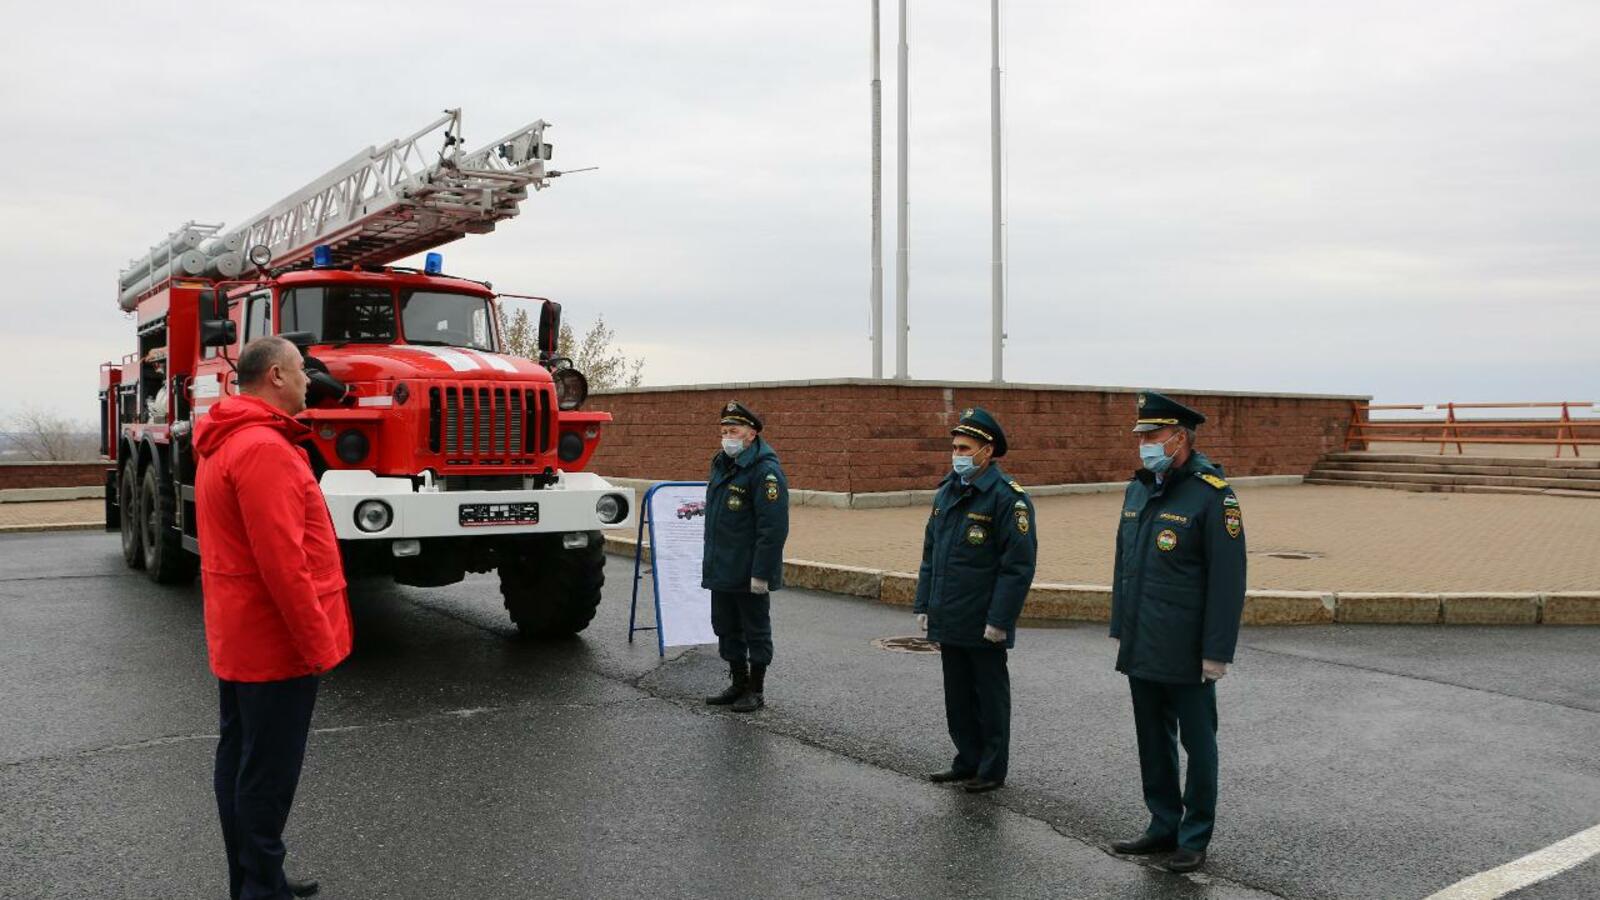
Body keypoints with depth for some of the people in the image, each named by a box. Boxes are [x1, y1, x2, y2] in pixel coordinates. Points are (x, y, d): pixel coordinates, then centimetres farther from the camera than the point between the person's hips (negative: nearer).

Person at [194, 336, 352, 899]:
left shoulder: (222, 445, 13)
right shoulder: (264, 448, -21)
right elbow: (281, 562, -25)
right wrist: (318, 642, -19)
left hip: (235, 638, 10)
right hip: (276, 643, -10)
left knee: (239, 762, 16)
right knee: (268, 774, -1)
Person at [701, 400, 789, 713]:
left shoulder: (765, 471, -17)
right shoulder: (721, 464, 13)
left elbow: (774, 528, -22)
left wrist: (761, 573, -24)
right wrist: (709, 562, 21)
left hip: (749, 573, -9)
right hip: (721, 570, 9)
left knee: (755, 630, 4)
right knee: (726, 628, 17)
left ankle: (756, 690, 16)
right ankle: (738, 683, 31)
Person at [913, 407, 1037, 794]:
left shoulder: (1008, 497, -14)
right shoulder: (946, 493, 9)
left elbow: (1019, 566, -17)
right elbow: (930, 554, 15)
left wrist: (998, 620, -19)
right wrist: (923, 606, 11)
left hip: (983, 626, -7)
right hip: (948, 621, 7)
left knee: (990, 696, 7)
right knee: (958, 696, 16)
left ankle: (992, 770, 19)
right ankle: (968, 762, 30)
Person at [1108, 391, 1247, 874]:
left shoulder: (1212, 494, -14)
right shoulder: (1138, 487, 8)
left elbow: (1228, 579, -16)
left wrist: (1216, 652, -17)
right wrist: (1120, 630, 15)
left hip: (1186, 653, -7)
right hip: (1142, 649, 7)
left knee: (1197, 743, 8)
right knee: (1153, 741, 16)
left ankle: (1195, 838, 20)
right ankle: (1163, 826, 30)